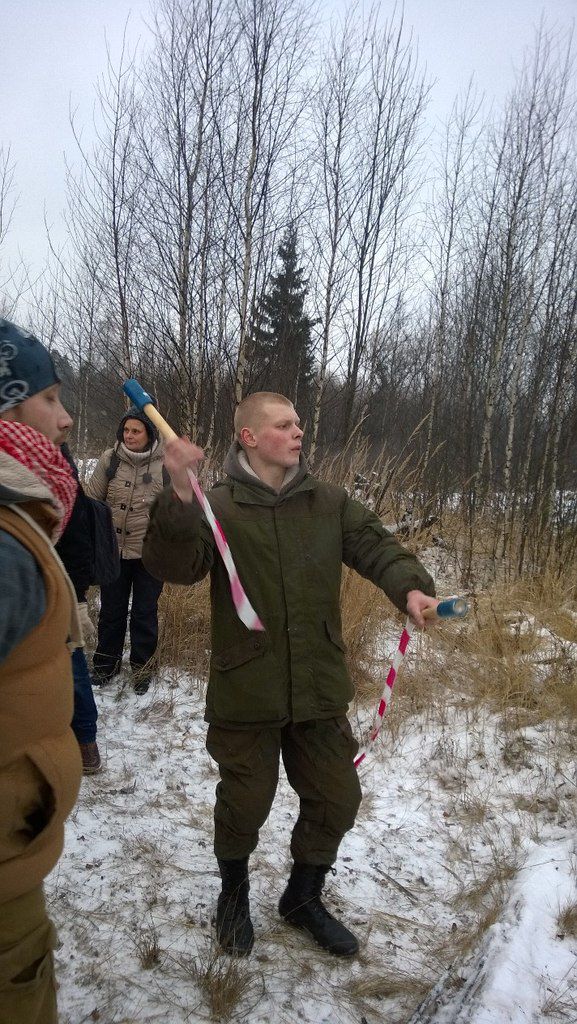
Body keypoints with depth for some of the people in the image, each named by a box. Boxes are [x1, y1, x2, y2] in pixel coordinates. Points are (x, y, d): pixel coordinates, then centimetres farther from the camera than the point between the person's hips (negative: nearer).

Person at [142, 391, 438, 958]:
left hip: (320, 688, 4)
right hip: (246, 691, -3)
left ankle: (303, 898, 44)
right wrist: (179, 496, -38)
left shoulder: (330, 501, 1)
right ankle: (234, 895, 45)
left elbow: (376, 546, -4)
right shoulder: (216, 506, -10)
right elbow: (174, 566, -22)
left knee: (336, 799, 16)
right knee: (245, 802, 13)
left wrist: (410, 588, -24)